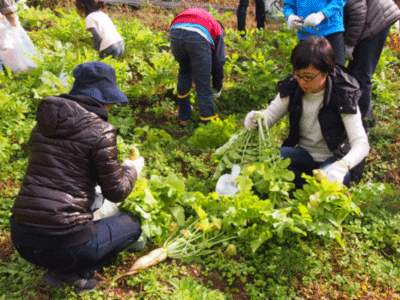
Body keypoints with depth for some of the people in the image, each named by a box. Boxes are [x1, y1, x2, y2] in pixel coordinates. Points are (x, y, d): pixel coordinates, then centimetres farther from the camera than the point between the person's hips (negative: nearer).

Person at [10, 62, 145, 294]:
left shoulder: (44, 123, 9)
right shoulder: (100, 131, -12)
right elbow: (116, 192, -5)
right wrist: (133, 168, 15)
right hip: (63, 242, -7)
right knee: (132, 225, 20)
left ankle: (64, 269, 13)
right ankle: (71, 272, 3)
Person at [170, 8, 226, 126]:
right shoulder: (217, 29, 34)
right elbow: (218, 61, 31)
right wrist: (218, 87, 45)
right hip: (198, 37, -4)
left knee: (184, 72, 31)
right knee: (203, 86, 11)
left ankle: (184, 116, 41)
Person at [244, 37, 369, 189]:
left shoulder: (343, 96, -20)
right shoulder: (293, 87, -8)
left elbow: (361, 144, -26)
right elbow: (271, 114, 1)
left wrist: (342, 166, -48)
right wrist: (256, 117, -26)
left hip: (336, 158, -3)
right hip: (305, 154, 3)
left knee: (328, 181, -37)